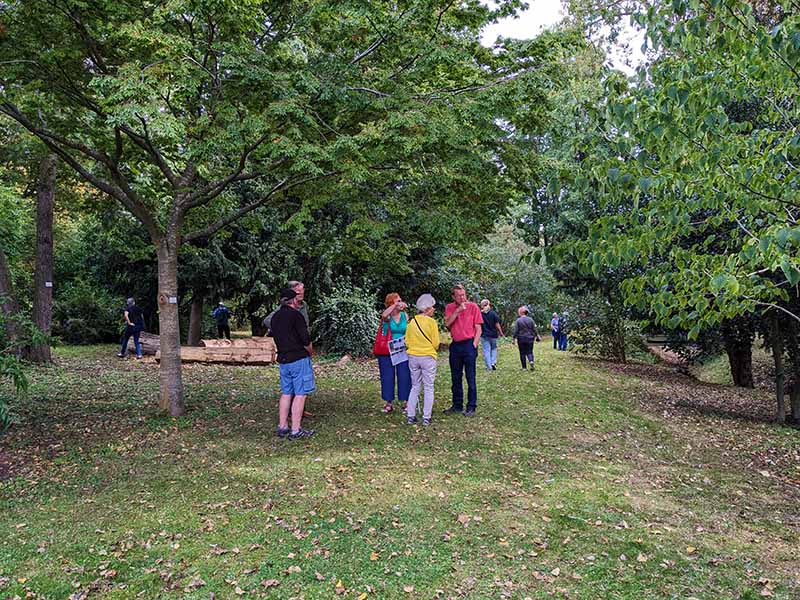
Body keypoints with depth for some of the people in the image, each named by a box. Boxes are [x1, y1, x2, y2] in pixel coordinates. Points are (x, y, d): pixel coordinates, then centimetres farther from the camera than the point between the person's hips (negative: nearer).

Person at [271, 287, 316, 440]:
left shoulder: (275, 317, 12)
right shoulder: (295, 315, -12)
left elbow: (275, 337, 16)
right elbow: (306, 340, -15)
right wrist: (310, 351, 3)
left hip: (283, 359, 8)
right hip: (299, 359, -8)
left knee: (286, 393, 15)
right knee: (300, 394, -3)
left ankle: (282, 427, 18)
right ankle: (295, 430, -3)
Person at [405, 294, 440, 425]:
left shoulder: (412, 322, 2)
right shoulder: (431, 322, -11)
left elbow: (407, 342, 6)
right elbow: (436, 343, -8)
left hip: (413, 357, 4)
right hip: (428, 357, -4)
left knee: (415, 387, 14)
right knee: (429, 388, 5)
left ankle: (410, 416, 13)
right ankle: (426, 418, 5)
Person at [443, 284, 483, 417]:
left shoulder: (473, 307, -3)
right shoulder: (450, 308, 6)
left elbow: (478, 329, -3)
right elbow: (447, 323, -9)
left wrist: (474, 345, -10)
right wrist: (458, 310, -16)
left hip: (468, 344, -4)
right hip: (455, 345, 4)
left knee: (470, 378, -1)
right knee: (455, 378, 12)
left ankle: (471, 407, 5)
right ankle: (457, 405, 23)